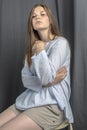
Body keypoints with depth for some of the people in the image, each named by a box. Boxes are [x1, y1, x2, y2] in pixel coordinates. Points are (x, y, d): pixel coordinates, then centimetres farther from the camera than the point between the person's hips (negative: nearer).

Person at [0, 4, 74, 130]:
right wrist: (47, 82, -12)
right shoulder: (33, 47, 14)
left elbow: (47, 77, -20)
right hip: (29, 100, 7)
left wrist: (41, 51, -14)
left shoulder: (60, 42, -9)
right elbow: (25, 79, 3)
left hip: (51, 106, -7)